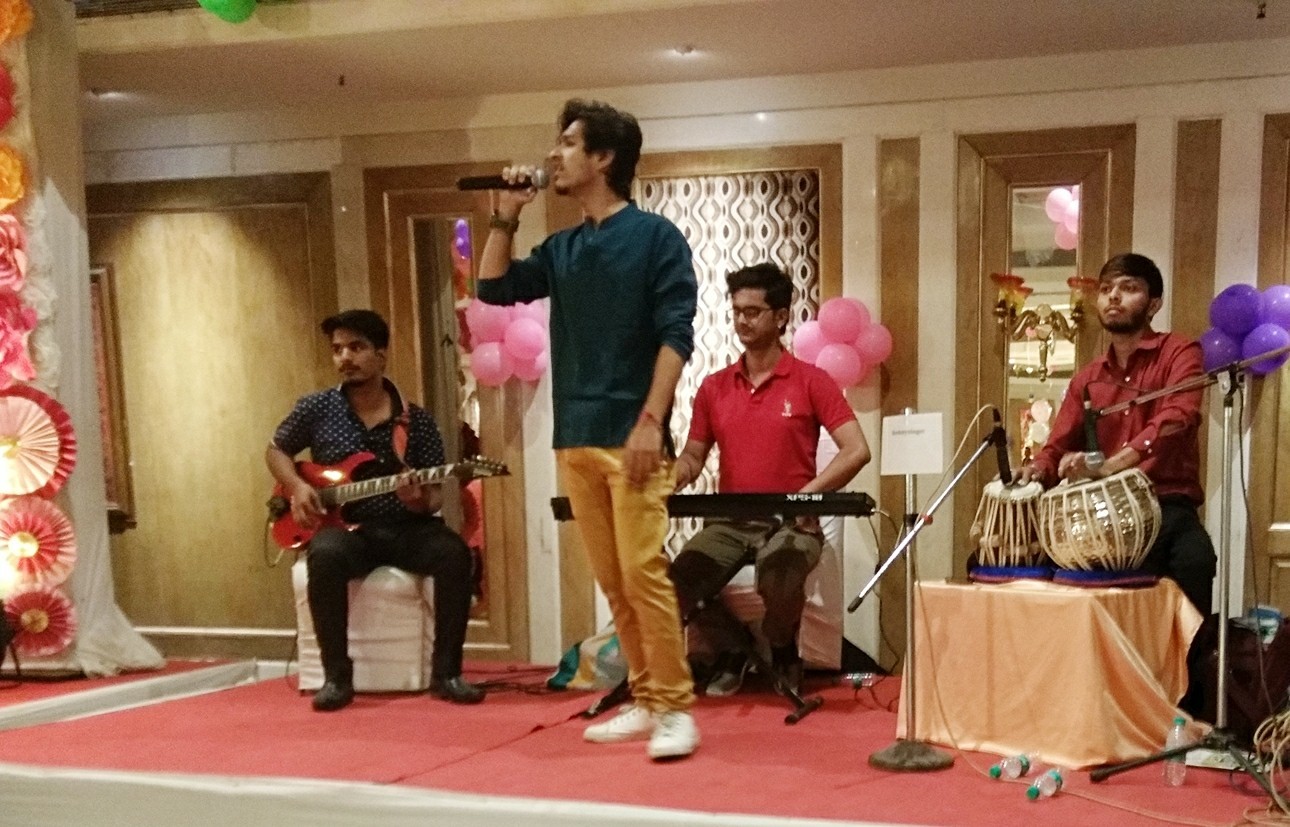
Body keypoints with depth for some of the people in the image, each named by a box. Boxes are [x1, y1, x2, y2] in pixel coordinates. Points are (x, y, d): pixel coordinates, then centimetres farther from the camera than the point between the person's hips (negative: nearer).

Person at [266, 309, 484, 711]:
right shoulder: (316, 408, 3)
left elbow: (436, 494, 5)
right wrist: (297, 487, -1)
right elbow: (276, 450, 18)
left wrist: (422, 501, -19)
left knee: (453, 552, -29)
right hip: (344, 525, -1)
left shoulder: (417, 421, 3)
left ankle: (445, 672, -17)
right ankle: (337, 676, -23)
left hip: (405, 528, 1)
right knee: (326, 555, -36)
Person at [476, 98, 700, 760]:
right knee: (611, 580, 9)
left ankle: (677, 708, 0)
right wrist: (506, 215, 8)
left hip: (630, 435, -6)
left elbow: (675, 333, -8)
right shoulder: (562, 249, 16)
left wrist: (651, 420, -17)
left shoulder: (655, 236, -2)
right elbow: (494, 288, 17)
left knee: (643, 572, -9)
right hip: (575, 437, 6)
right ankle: (646, 700, 18)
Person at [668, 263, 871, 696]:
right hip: (728, 522, 3)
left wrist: (808, 493, -18)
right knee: (677, 584, -23)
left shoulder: (811, 381, -1)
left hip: (791, 523, -3)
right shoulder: (714, 387, 11)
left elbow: (857, 451, -7)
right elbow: (694, 454, 17)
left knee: (779, 582, -35)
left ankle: (782, 646, 4)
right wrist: (677, 474, -8)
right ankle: (731, 648, 9)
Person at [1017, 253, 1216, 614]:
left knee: (1194, 559, -35)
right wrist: (1037, 471, -11)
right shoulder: (1086, 379, 18)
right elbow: (1058, 447, 15)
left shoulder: (1178, 353, 0)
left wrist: (1108, 466, -34)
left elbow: (1177, 418, -19)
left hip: (1168, 508, -5)